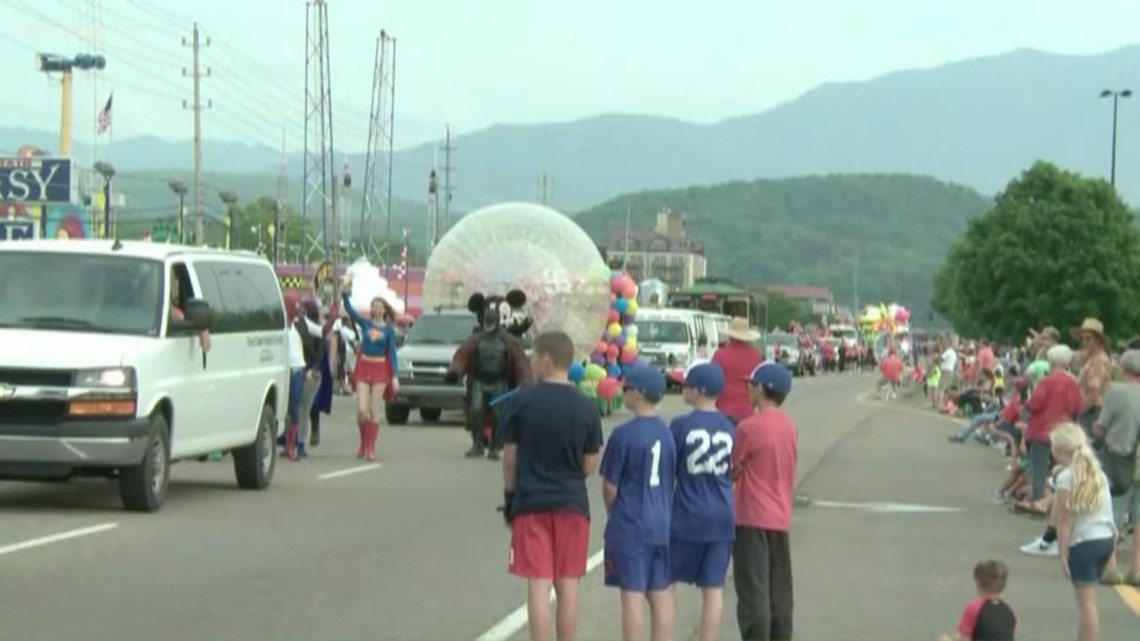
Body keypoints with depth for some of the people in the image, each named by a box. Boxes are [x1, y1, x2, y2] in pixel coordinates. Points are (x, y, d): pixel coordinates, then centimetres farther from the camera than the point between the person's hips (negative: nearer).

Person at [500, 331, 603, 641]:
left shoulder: (522, 401, -7)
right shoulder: (586, 408, -2)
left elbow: (510, 459, -2)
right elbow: (590, 466, 3)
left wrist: (509, 497, 11)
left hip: (531, 503, -2)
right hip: (573, 504, 2)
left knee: (539, 586, -1)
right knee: (568, 586, 7)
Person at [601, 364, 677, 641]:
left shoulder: (624, 434, -13)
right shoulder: (668, 433, 2)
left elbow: (610, 486, -8)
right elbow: (672, 480, 9)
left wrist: (614, 514, 10)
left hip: (629, 527, -5)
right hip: (662, 525, 5)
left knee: (632, 595, 0)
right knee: (661, 595, 10)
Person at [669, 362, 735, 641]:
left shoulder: (681, 425, -9)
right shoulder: (729, 428, 2)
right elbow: (732, 471, 10)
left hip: (687, 517, -3)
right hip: (722, 518, 3)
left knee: (666, 582, 13)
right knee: (713, 588, 4)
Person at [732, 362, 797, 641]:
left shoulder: (749, 427, -14)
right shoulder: (789, 426, 7)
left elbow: (733, 471, -6)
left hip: (752, 518, -7)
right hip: (781, 518, 7)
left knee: (753, 591, -4)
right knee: (779, 592, 11)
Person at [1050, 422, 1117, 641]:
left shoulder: (1067, 477, -11)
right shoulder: (1096, 471, 11)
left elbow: (1065, 520, -12)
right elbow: (1103, 510, 10)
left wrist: (1063, 553, -8)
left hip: (1084, 542, -8)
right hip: (1106, 538, 8)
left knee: (1087, 602, -5)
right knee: (1086, 599, 20)